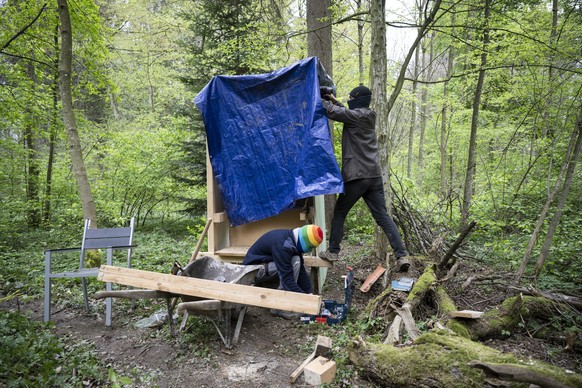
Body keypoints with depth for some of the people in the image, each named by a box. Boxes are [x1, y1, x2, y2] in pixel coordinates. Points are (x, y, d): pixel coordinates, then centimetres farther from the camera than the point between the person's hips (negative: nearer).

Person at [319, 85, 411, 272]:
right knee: (383, 216, 3)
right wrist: (334, 100, 23)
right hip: (374, 175, 8)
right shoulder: (366, 116, 19)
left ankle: (332, 252, 13)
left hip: (357, 175, -8)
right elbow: (346, 112, 34)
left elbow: (333, 112, -13)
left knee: (339, 212, 8)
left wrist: (322, 100, 4)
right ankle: (402, 255, -5)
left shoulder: (359, 115, -6)